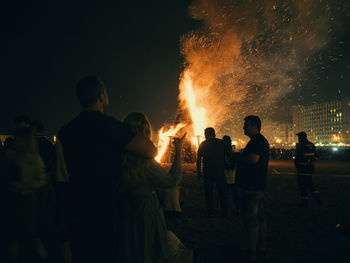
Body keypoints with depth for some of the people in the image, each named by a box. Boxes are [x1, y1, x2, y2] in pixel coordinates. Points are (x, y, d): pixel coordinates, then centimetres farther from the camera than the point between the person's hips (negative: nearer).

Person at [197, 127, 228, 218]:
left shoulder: (202, 144, 3)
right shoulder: (221, 143, 3)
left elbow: (198, 159, 3)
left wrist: (199, 172, 8)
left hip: (207, 172, 0)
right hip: (220, 171, 0)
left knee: (208, 193, 8)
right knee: (222, 192, 10)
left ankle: (210, 213, 9)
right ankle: (224, 213, 11)